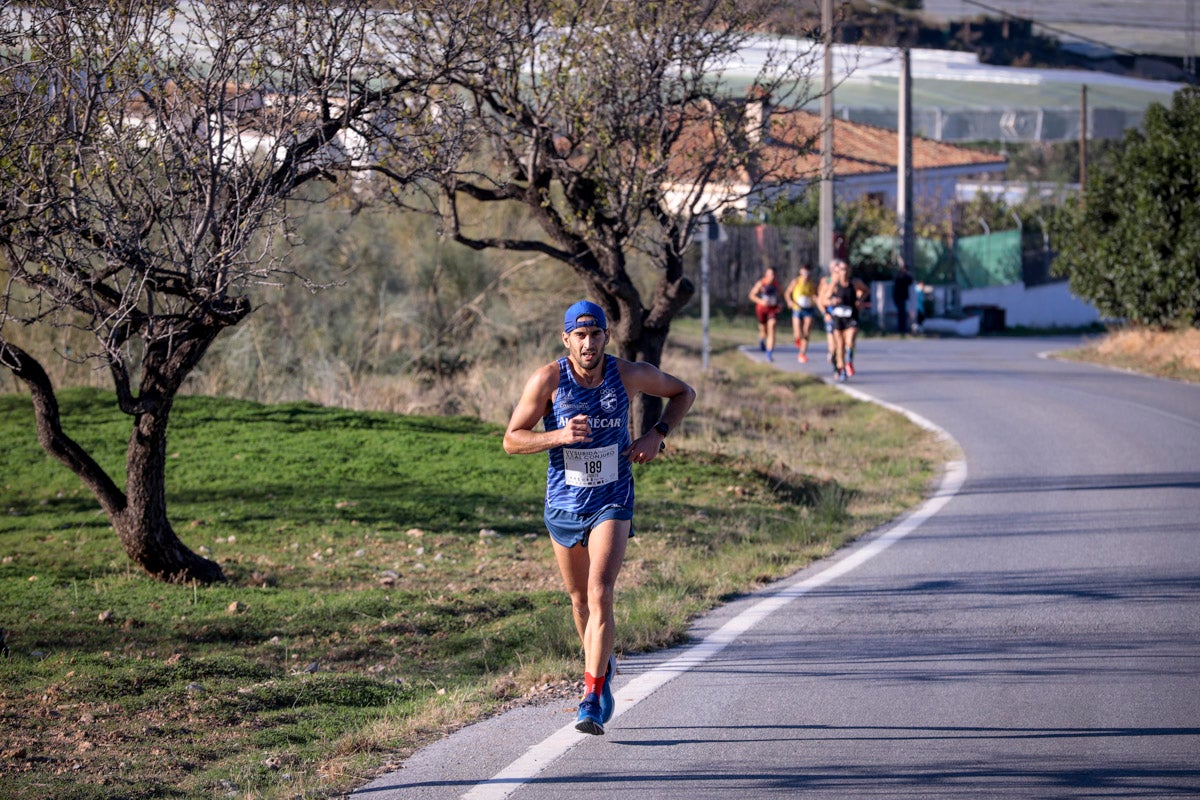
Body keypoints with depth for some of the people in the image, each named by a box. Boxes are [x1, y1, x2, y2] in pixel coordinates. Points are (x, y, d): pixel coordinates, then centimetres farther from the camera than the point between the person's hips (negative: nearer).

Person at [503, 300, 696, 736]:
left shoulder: (630, 374, -10)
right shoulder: (547, 380, -13)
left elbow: (684, 393, 8)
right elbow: (511, 440, -10)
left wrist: (656, 435, -8)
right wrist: (559, 435, -27)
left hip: (612, 504, -2)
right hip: (563, 505, 2)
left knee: (600, 594, -18)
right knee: (580, 597, 16)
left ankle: (593, 699, -18)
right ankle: (602, 665, 44)